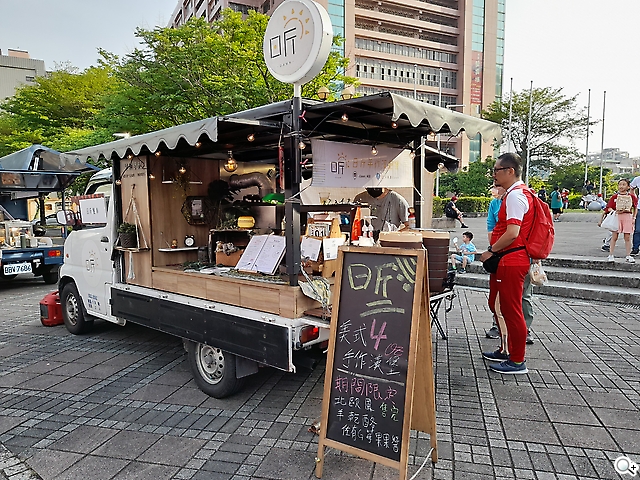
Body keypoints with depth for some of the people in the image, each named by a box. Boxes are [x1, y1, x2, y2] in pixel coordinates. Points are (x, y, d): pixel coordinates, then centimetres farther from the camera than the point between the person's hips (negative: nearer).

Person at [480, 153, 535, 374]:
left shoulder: (515, 195, -17)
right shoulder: (515, 193, 16)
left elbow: (512, 233, -25)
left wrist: (491, 251, -14)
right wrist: (494, 252, 16)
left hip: (511, 261, -11)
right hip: (505, 260, 11)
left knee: (511, 309, -2)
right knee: (497, 305, 19)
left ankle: (517, 361, 10)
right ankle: (506, 350, 33)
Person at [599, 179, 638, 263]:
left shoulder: (632, 196, 6)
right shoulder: (614, 197, 1)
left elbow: (635, 208, 15)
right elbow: (609, 208, 0)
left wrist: (634, 218, 8)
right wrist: (614, 211, -20)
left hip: (628, 216, 1)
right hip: (616, 216, -1)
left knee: (627, 237, 3)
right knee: (614, 237, 0)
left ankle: (628, 256, 10)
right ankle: (611, 255, 5)